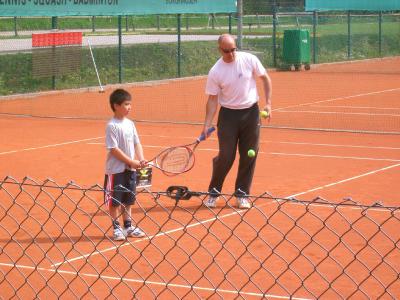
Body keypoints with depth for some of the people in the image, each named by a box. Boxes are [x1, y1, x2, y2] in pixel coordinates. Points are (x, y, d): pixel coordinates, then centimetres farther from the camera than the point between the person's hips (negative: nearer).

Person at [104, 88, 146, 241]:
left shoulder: (130, 124, 7)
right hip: (116, 169, -7)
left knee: (127, 199, 16)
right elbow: (114, 149, -18)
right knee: (115, 201, 3)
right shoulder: (112, 126, -15)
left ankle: (128, 226, 25)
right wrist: (131, 162, -19)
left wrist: (141, 159, -6)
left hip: (130, 169, 7)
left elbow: (137, 143, 11)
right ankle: (116, 228, 13)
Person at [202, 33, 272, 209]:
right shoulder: (215, 72, -9)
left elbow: (265, 78, 5)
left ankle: (242, 194, 16)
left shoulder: (249, 60, -7)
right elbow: (213, 99, -5)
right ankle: (213, 193, 14)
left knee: (249, 156, 4)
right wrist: (207, 124, -13)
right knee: (226, 156, -4)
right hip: (228, 115, -2)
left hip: (251, 113, 2)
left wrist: (268, 103, -2)